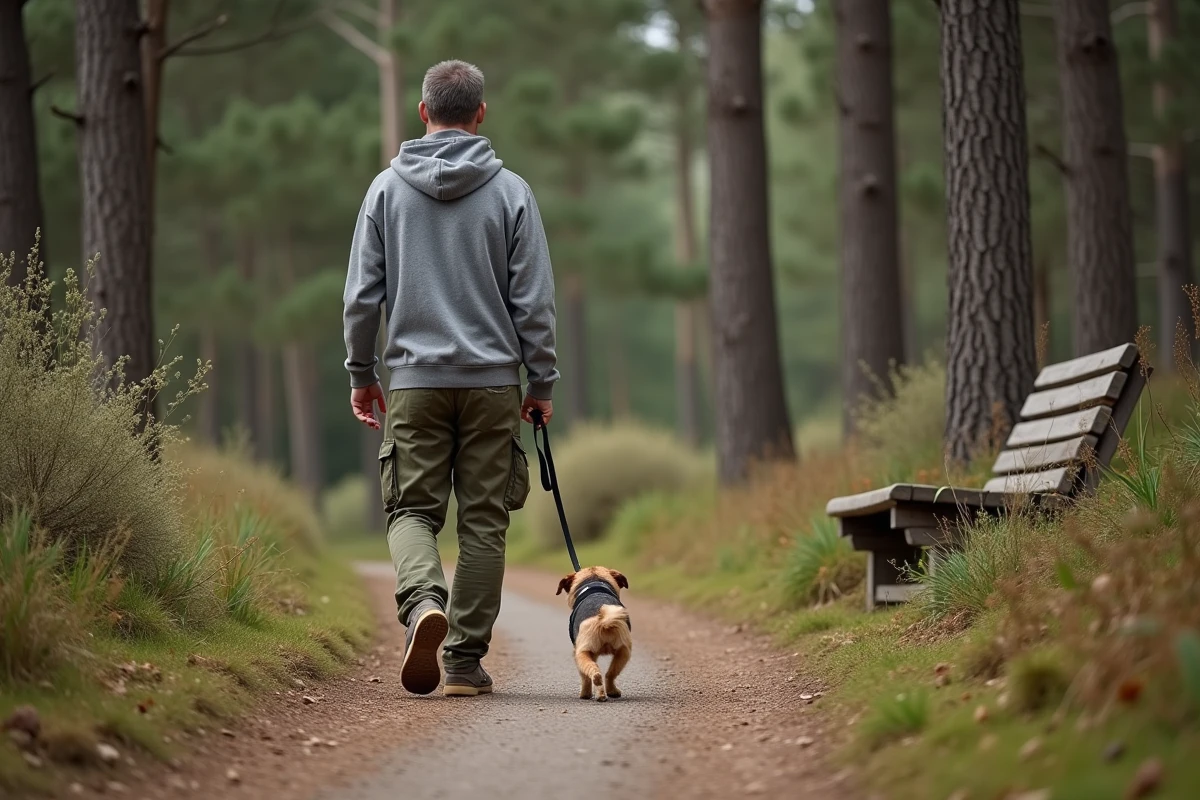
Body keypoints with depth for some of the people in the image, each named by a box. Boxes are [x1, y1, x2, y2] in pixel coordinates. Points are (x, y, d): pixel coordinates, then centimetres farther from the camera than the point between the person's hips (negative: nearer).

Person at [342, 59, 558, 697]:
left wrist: (360, 372, 14)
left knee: (413, 510, 7)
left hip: (414, 380, 1)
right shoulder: (510, 191, 0)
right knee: (483, 521, 6)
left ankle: (423, 602, -22)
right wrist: (543, 382, 7)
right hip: (493, 381, 0)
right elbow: (533, 300, -1)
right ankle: (466, 660, 6)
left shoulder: (387, 187, 3)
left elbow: (362, 293, 4)